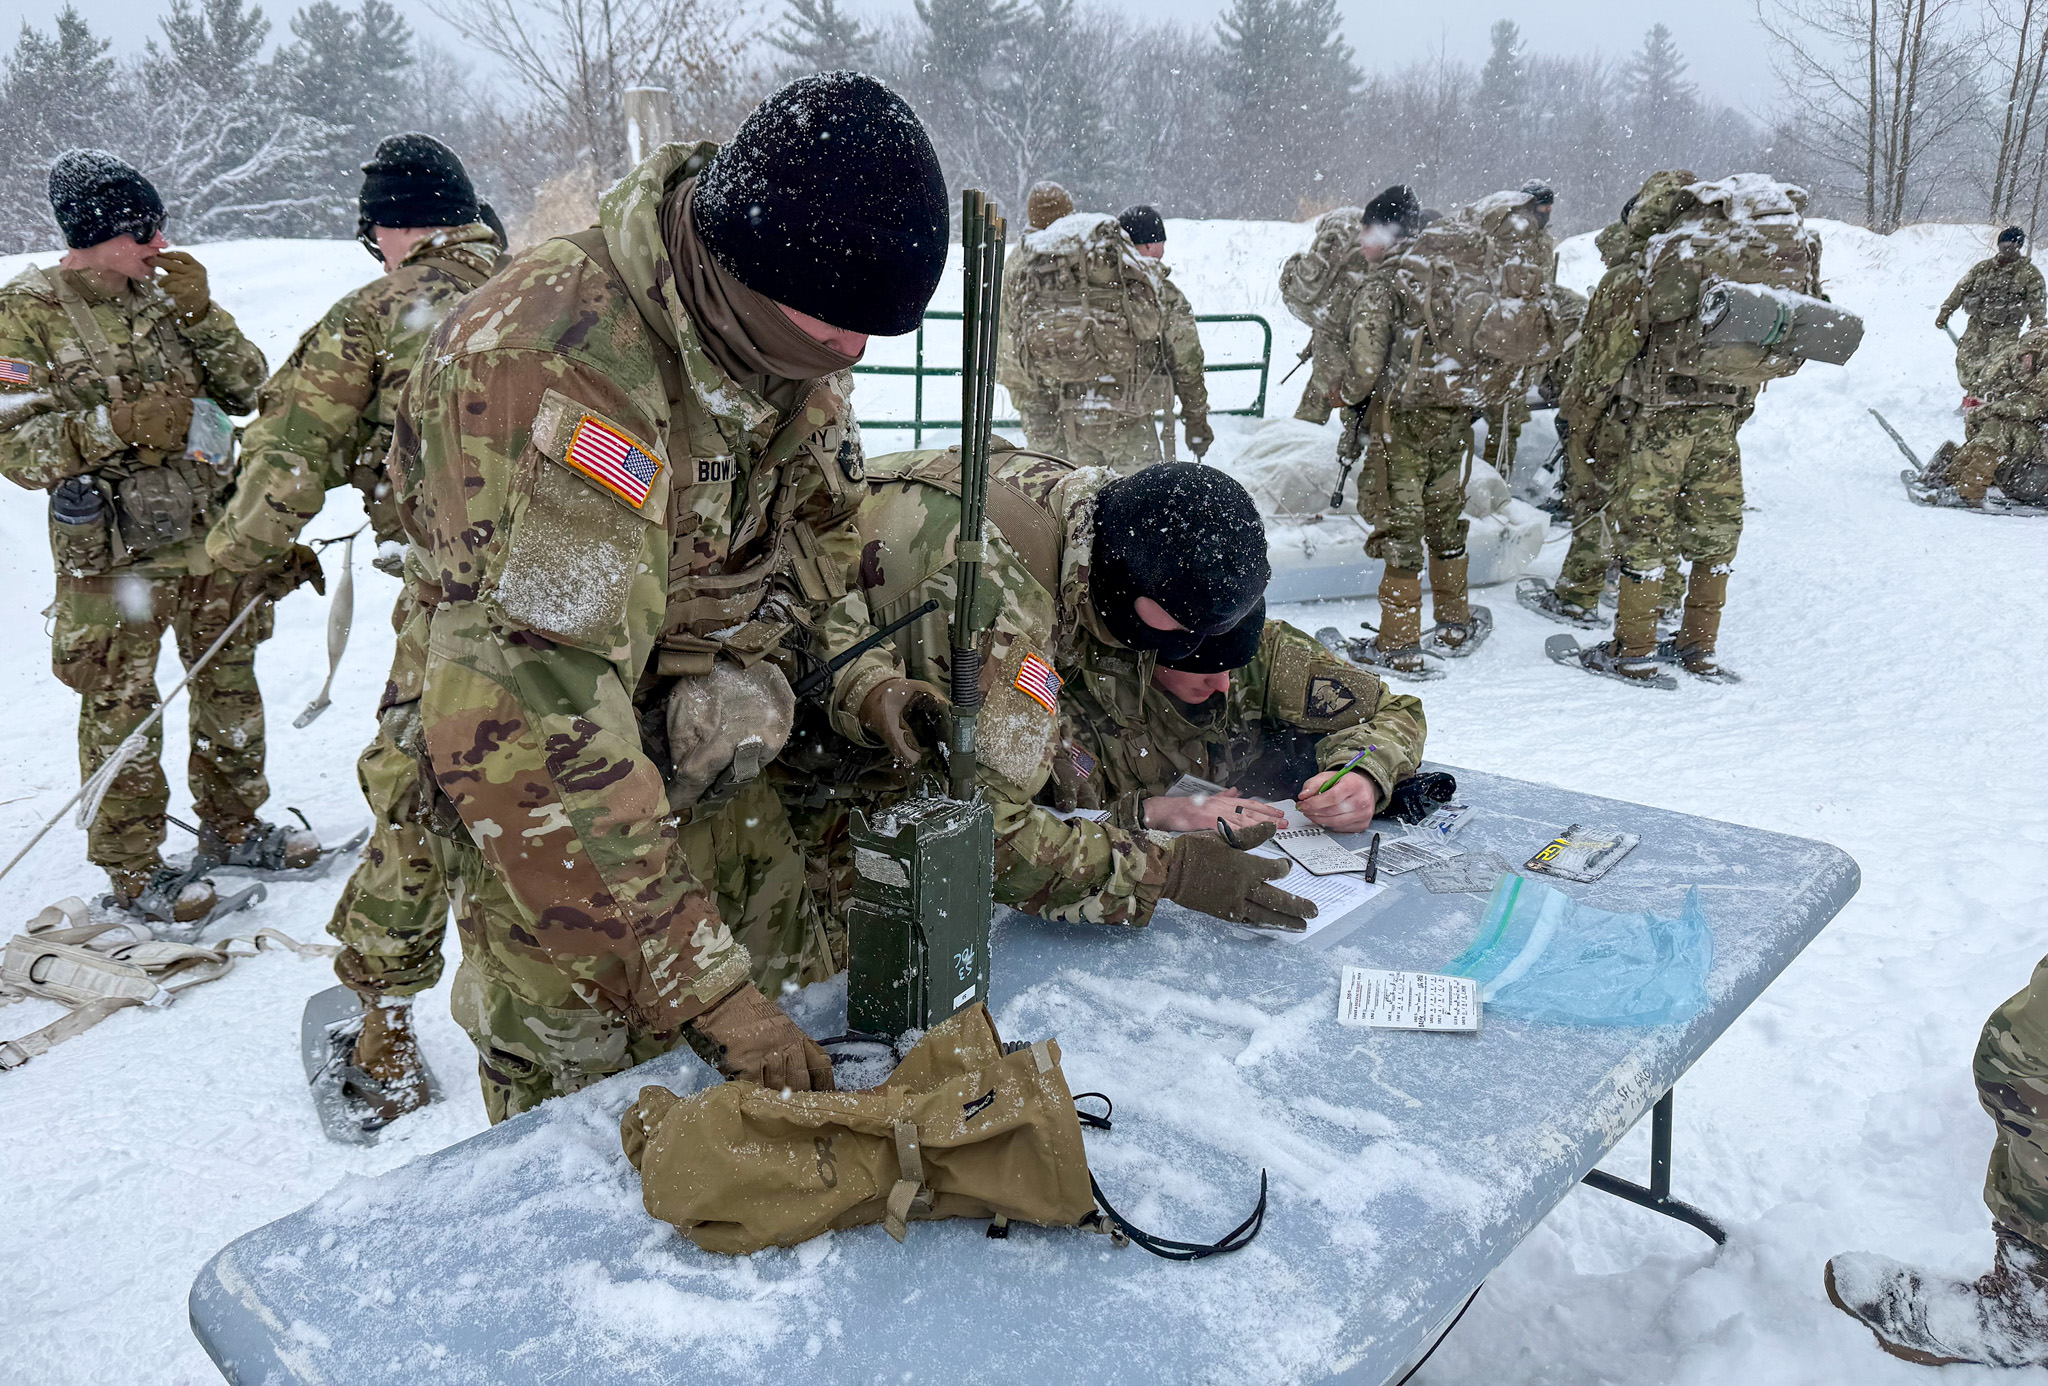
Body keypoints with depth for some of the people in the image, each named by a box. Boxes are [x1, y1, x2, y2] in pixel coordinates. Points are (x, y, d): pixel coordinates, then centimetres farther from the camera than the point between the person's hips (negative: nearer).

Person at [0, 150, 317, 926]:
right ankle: (133, 869, 19)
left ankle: (233, 826, 34)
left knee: (230, 686, 16)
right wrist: (121, 425, -24)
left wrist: (201, 315, -12)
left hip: (214, 535, 5)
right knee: (121, 711, 4)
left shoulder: (165, 291, 5)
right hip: (114, 556, -5)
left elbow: (247, 391, 2)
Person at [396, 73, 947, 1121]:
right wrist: (701, 985, -38)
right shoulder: (549, 368, -34)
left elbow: (815, 518, 12)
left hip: (711, 767, 7)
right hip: (553, 799, -7)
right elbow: (534, 727, -38)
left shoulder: (778, 324, -7)